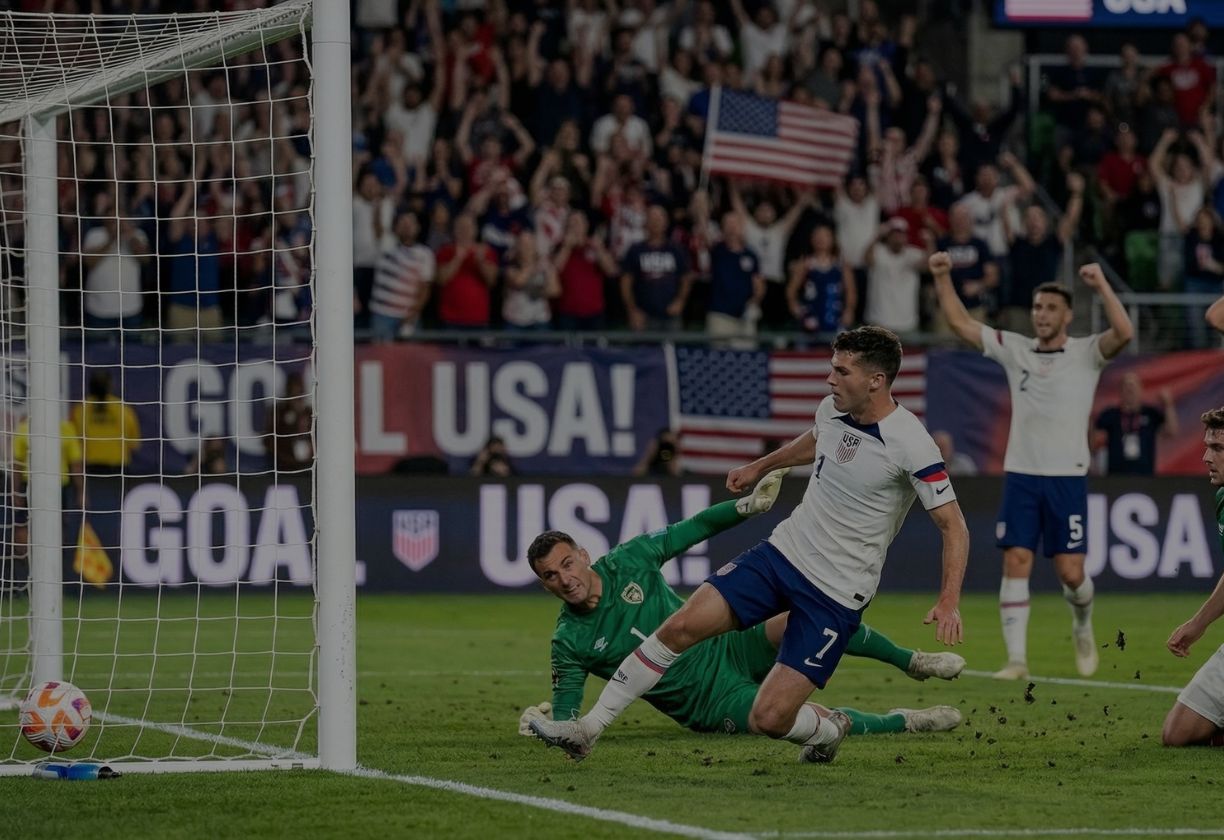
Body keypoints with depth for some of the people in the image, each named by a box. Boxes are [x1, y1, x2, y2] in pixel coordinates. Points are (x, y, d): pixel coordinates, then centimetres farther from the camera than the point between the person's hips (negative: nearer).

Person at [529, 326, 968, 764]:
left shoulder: (910, 444, -20)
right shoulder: (831, 410, 0)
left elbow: (954, 525, -17)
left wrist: (949, 601, -28)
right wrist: (761, 466, 38)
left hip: (836, 596, -6)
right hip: (782, 551, 6)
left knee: (768, 720, -13)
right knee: (681, 627, -9)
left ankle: (829, 729, 23)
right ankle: (588, 728, -1)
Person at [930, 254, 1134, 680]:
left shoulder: (1086, 353, -1)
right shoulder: (1014, 349, 8)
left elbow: (1124, 333, -21)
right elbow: (960, 323, 8)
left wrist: (1102, 285, -26)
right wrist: (943, 279, -3)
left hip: (1067, 479, -2)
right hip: (1020, 476, 2)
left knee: (1070, 572, -4)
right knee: (1016, 563, -7)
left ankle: (1082, 626, 29)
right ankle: (1016, 659, -4)